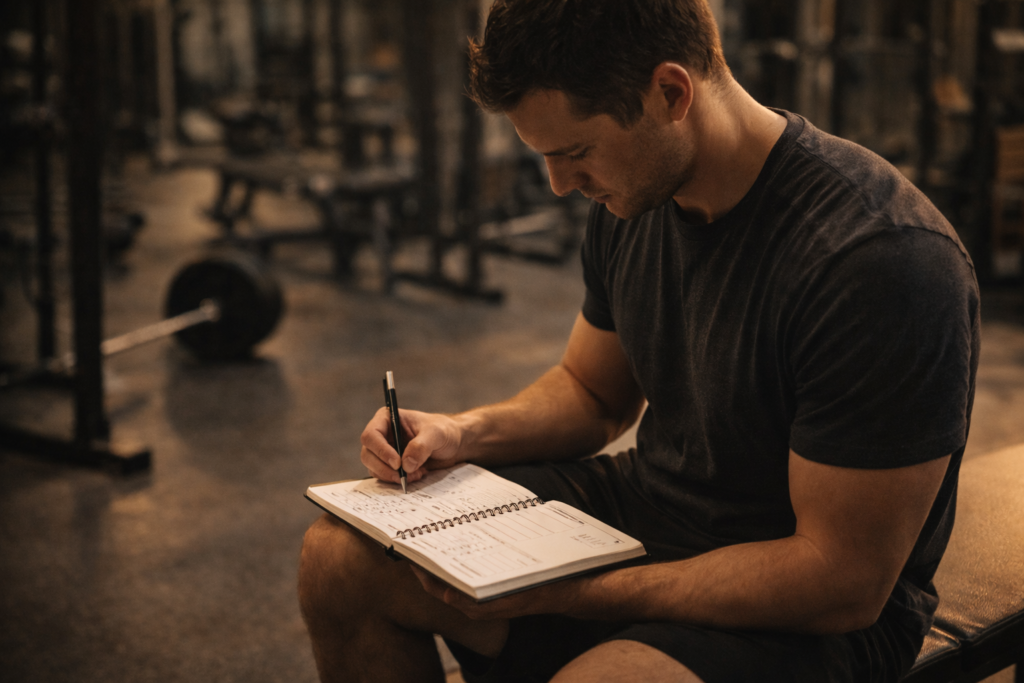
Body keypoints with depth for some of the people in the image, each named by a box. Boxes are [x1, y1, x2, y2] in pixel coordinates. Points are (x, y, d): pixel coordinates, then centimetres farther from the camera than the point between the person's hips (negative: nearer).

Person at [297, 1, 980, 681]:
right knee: (340, 557, -4)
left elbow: (845, 584, -25)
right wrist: (464, 433, -5)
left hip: (806, 614, -6)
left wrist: (565, 591, -24)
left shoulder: (884, 260, -27)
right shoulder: (633, 196, -2)